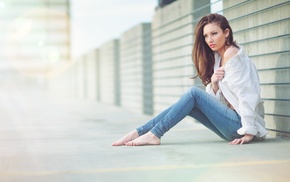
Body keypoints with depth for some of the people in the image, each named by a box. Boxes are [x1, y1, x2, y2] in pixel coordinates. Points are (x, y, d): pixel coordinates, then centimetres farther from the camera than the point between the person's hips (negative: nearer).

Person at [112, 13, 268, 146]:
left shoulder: (231, 53, -11)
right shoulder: (218, 58, 16)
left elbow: (246, 94, -18)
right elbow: (216, 99, 12)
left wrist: (249, 132, -21)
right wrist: (214, 83, -10)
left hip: (240, 124, -8)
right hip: (233, 126, 8)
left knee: (194, 93, -16)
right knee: (187, 105, 1)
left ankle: (155, 134, -15)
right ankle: (139, 132, -3)